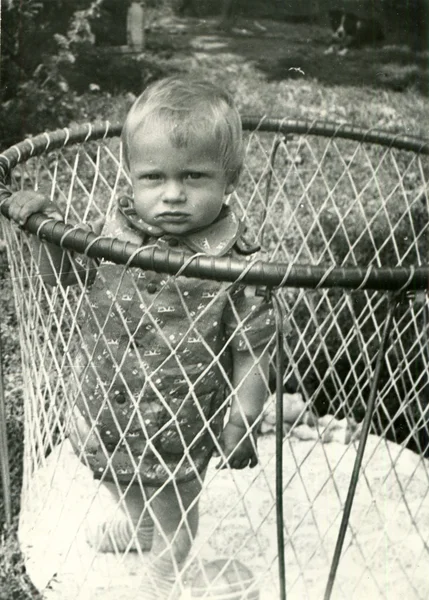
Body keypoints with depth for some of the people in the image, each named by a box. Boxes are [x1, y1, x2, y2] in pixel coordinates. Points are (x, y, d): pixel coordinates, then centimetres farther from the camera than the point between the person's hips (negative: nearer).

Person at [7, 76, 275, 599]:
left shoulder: (238, 267, -26)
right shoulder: (115, 232, -13)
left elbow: (251, 352, -18)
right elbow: (60, 275, 1)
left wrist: (242, 425, -16)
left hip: (181, 427, -4)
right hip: (105, 409, 5)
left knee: (174, 508, 23)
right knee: (122, 484, 34)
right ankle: (135, 524, 68)